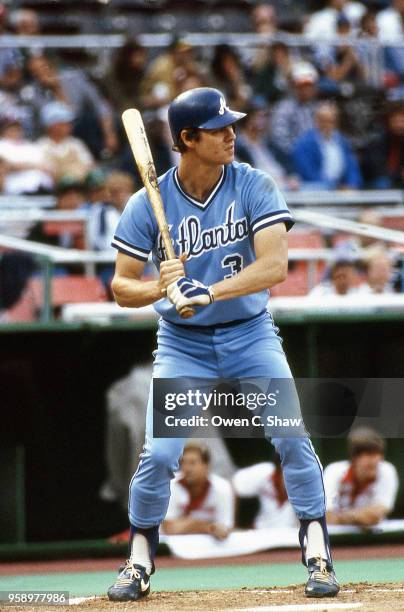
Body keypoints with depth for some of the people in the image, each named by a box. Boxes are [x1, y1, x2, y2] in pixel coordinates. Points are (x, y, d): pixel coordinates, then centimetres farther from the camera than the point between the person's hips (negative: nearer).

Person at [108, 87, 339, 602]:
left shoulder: (255, 187, -12)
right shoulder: (147, 205, -11)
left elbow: (275, 265, -23)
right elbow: (121, 286, -9)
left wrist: (208, 291, -35)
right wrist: (159, 289, -31)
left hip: (250, 334, 0)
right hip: (182, 344, 0)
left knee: (292, 437, -13)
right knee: (159, 453, -10)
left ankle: (317, 556, -2)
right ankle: (139, 563, 10)